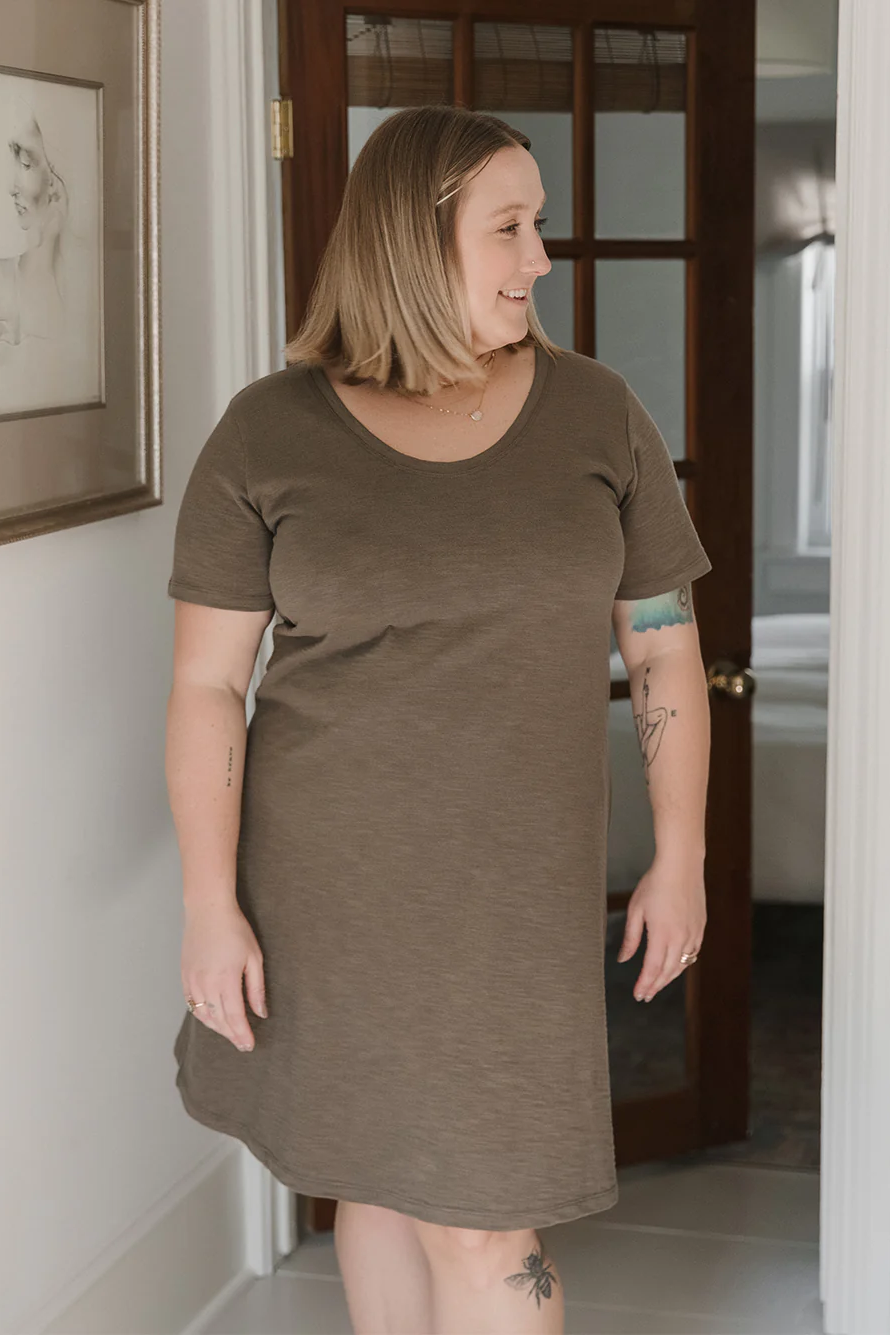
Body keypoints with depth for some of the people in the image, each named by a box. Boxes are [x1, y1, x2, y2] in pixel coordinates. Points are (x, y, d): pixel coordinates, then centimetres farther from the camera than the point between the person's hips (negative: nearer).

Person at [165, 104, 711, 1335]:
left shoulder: (596, 415, 1)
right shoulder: (269, 434, -5)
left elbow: (665, 646, 6)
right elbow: (207, 685, -5)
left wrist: (680, 858, 5)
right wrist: (211, 906, -8)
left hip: (516, 885, 1)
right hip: (330, 876, 0)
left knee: (482, 1218, 1)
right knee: (377, 1178, 12)